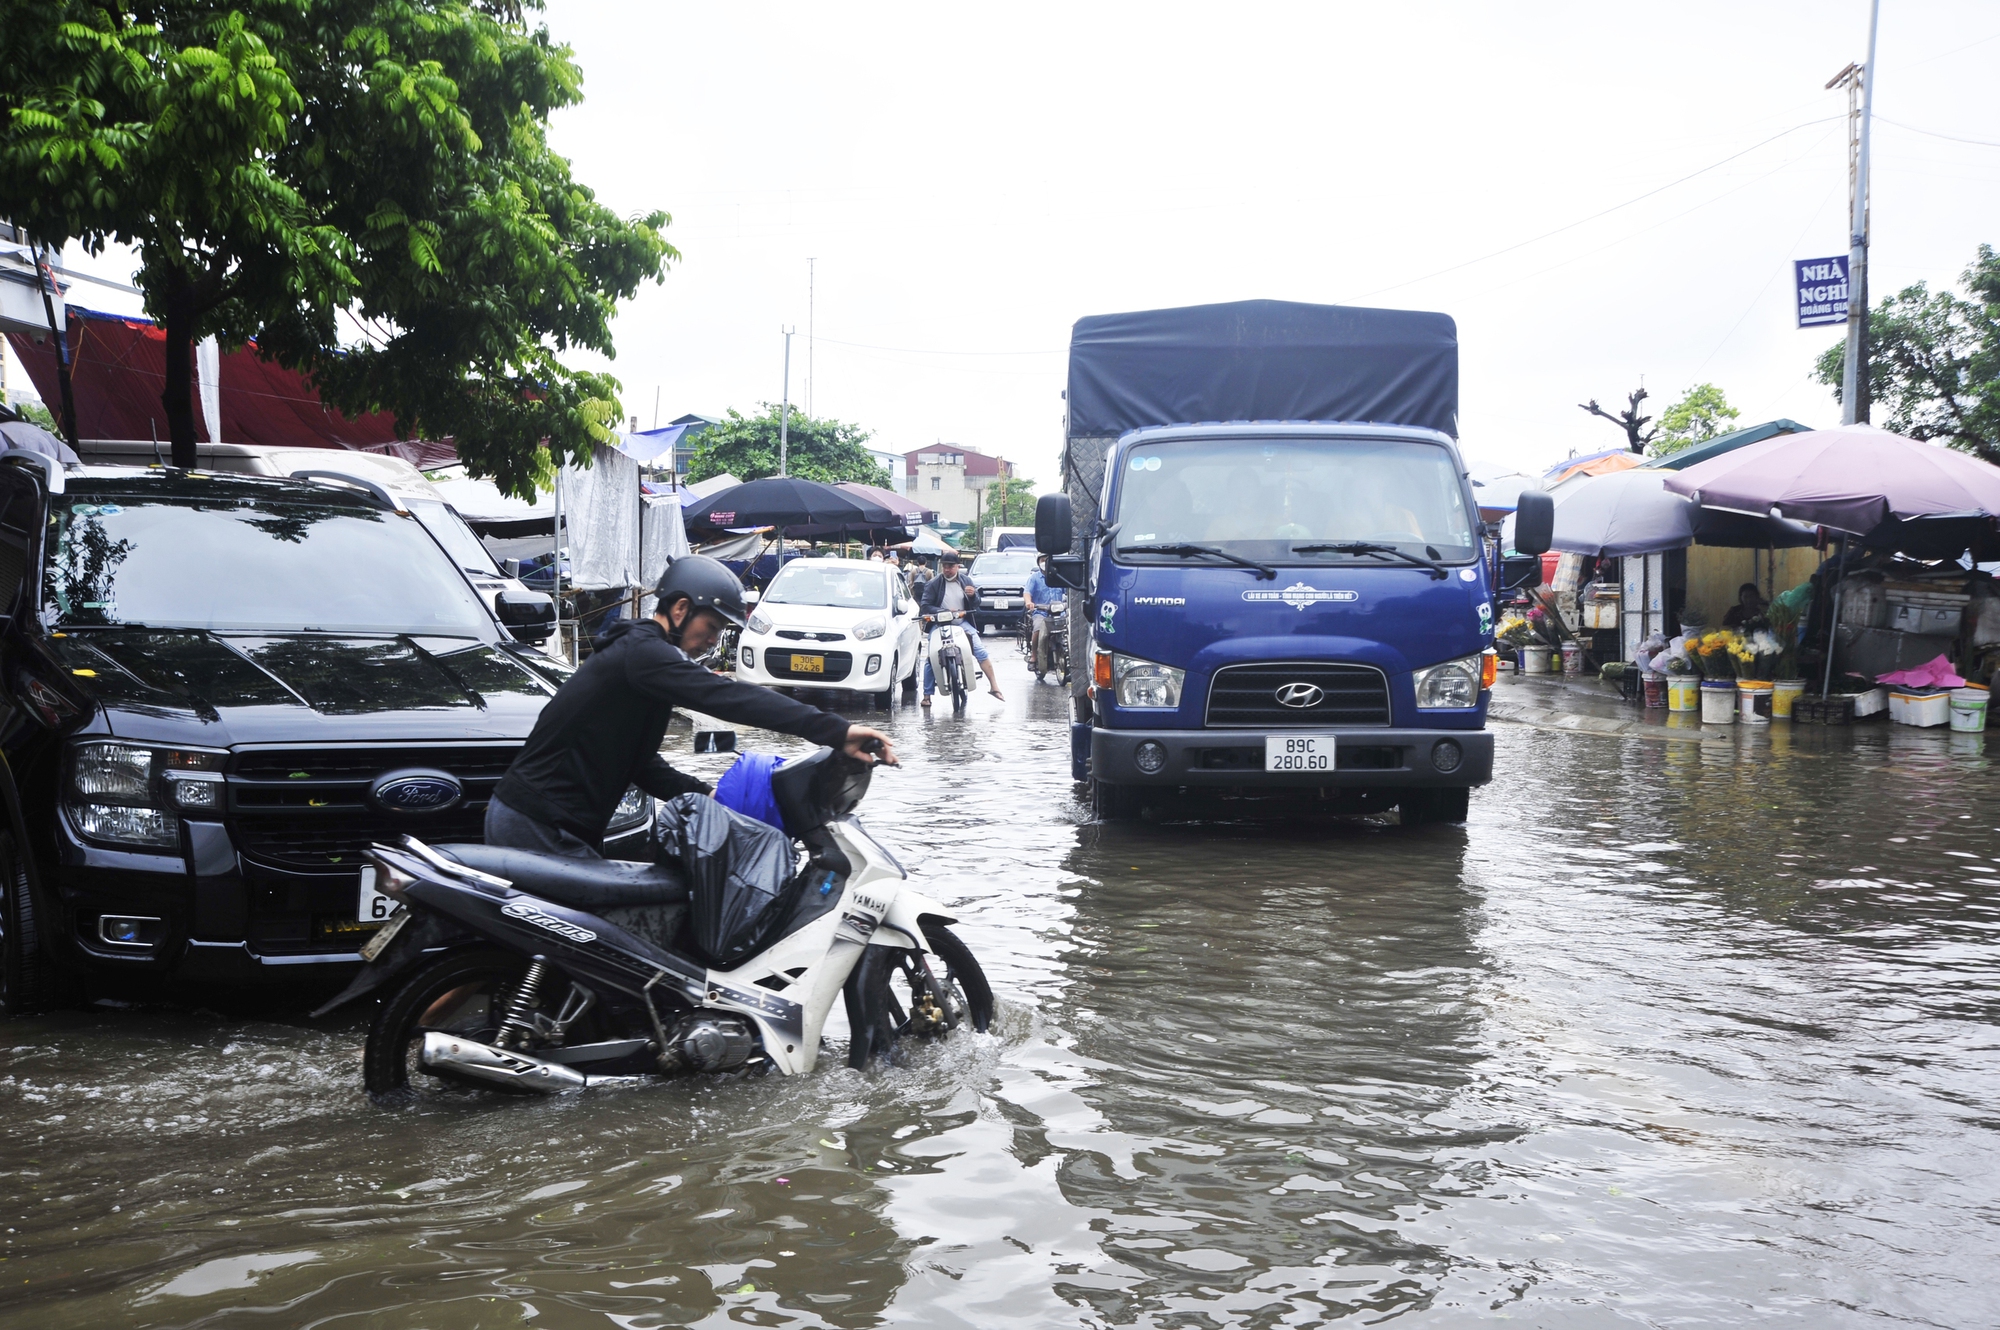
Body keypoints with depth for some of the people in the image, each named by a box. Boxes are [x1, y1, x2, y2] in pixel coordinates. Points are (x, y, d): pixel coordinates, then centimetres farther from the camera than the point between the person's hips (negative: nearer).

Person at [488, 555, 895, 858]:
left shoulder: (639, 653, 18)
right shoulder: (643, 652, -17)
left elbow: (641, 765, 22)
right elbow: (728, 697, -31)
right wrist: (838, 731, -38)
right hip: (538, 829, -11)